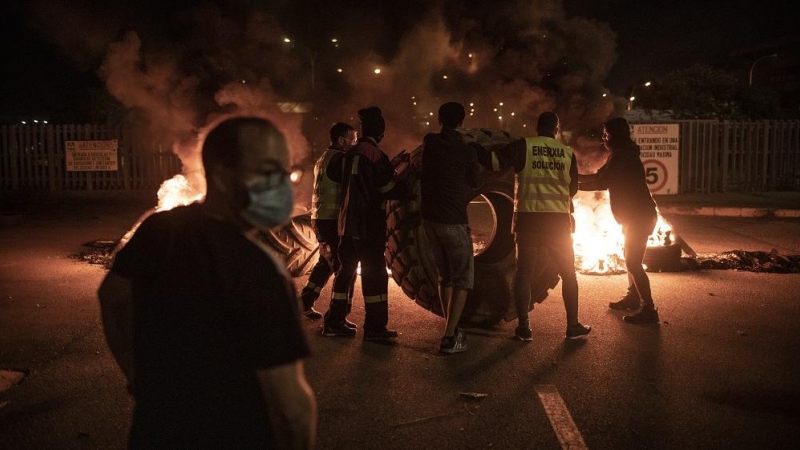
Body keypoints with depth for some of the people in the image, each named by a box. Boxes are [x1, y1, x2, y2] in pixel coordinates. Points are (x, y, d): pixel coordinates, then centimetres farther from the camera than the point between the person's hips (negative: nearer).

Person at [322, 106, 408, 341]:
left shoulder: (350, 154, 8)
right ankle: (375, 327, 2)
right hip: (369, 225, -7)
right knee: (374, 273, -1)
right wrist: (409, 187, 4)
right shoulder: (376, 155, -14)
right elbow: (389, 189, -14)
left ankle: (334, 322, 18)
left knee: (346, 270, 13)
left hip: (348, 223, 7)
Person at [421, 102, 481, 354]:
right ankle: (449, 338, -7)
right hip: (454, 221, -5)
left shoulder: (429, 143, 4)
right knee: (463, 280, 1)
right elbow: (474, 183, 8)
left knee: (445, 276, 17)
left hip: (430, 219, 6)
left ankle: (451, 329, 21)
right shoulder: (466, 151, -9)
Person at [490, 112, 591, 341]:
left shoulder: (523, 146, -2)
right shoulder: (567, 152, 6)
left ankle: (523, 327, 4)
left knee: (525, 271, 6)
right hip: (559, 218, 2)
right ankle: (573, 325, 16)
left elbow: (496, 161, -13)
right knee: (568, 272, 13)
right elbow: (573, 188, 14)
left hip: (529, 216, -1)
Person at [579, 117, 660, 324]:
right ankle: (633, 297, 34)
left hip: (639, 216, -11)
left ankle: (648, 310, -11)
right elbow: (598, 176, 18)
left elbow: (601, 183, -21)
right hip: (636, 214, 11)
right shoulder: (622, 155, 13)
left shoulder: (623, 157, -19)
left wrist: (574, 186, -12)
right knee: (629, 257, 21)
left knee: (633, 262, -12)